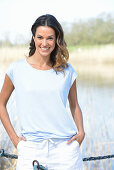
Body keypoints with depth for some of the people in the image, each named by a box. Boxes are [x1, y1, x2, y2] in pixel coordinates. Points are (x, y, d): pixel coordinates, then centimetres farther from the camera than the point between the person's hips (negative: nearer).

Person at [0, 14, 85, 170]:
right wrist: (13, 137, 3)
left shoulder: (67, 71, 4)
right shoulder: (17, 69, 0)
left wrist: (81, 131, 2)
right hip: (31, 149, -1)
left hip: (65, 147, 1)